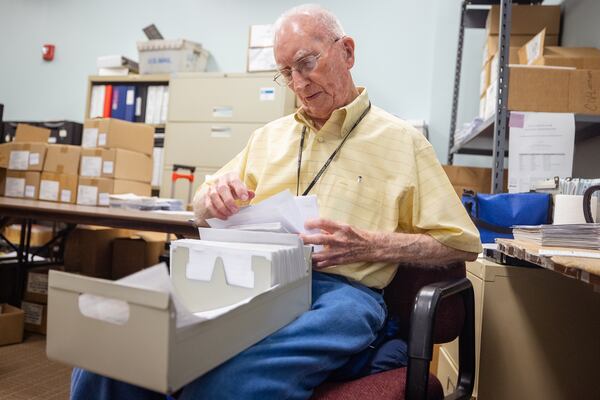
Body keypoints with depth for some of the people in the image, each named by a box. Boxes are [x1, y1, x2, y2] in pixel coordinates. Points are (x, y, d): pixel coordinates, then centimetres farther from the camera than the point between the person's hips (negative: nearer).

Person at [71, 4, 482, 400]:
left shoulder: (402, 141, 9)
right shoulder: (270, 135, 22)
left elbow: (461, 243, 7)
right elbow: (204, 210, 24)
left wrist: (369, 246, -9)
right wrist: (215, 197, -2)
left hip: (339, 289, -3)